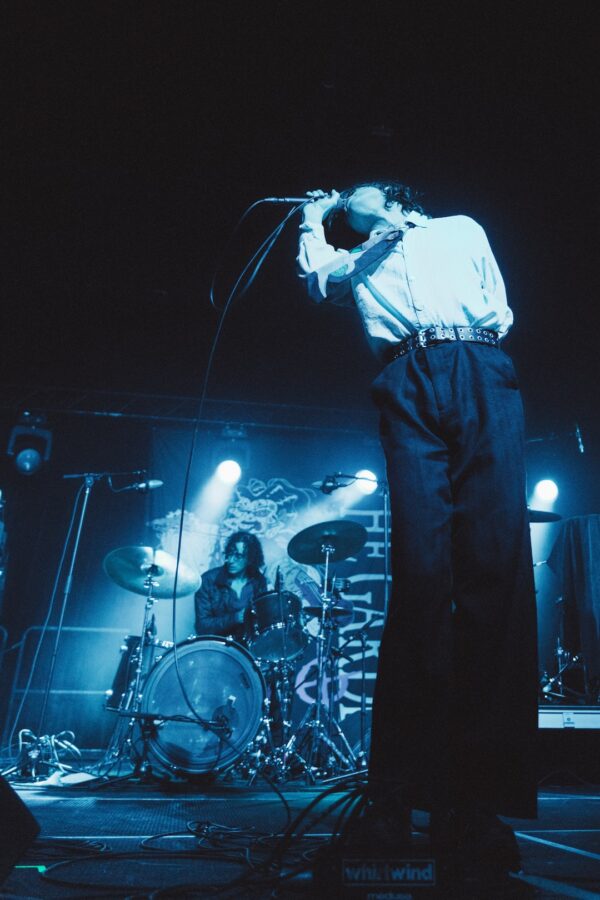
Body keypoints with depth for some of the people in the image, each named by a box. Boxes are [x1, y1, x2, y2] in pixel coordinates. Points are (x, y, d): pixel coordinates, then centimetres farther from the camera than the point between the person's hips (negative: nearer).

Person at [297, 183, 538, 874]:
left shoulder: (463, 229, 31)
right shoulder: (355, 261, 36)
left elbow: (500, 312, 24)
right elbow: (315, 279, 21)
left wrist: (472, 340, 6)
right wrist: (314, 218, 35)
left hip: (482, 376, 0)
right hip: (408, 385, 1)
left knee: (495, 564, -16)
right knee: (421, 567, -16)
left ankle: (480, 798, -18)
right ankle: (405, 789, -15)